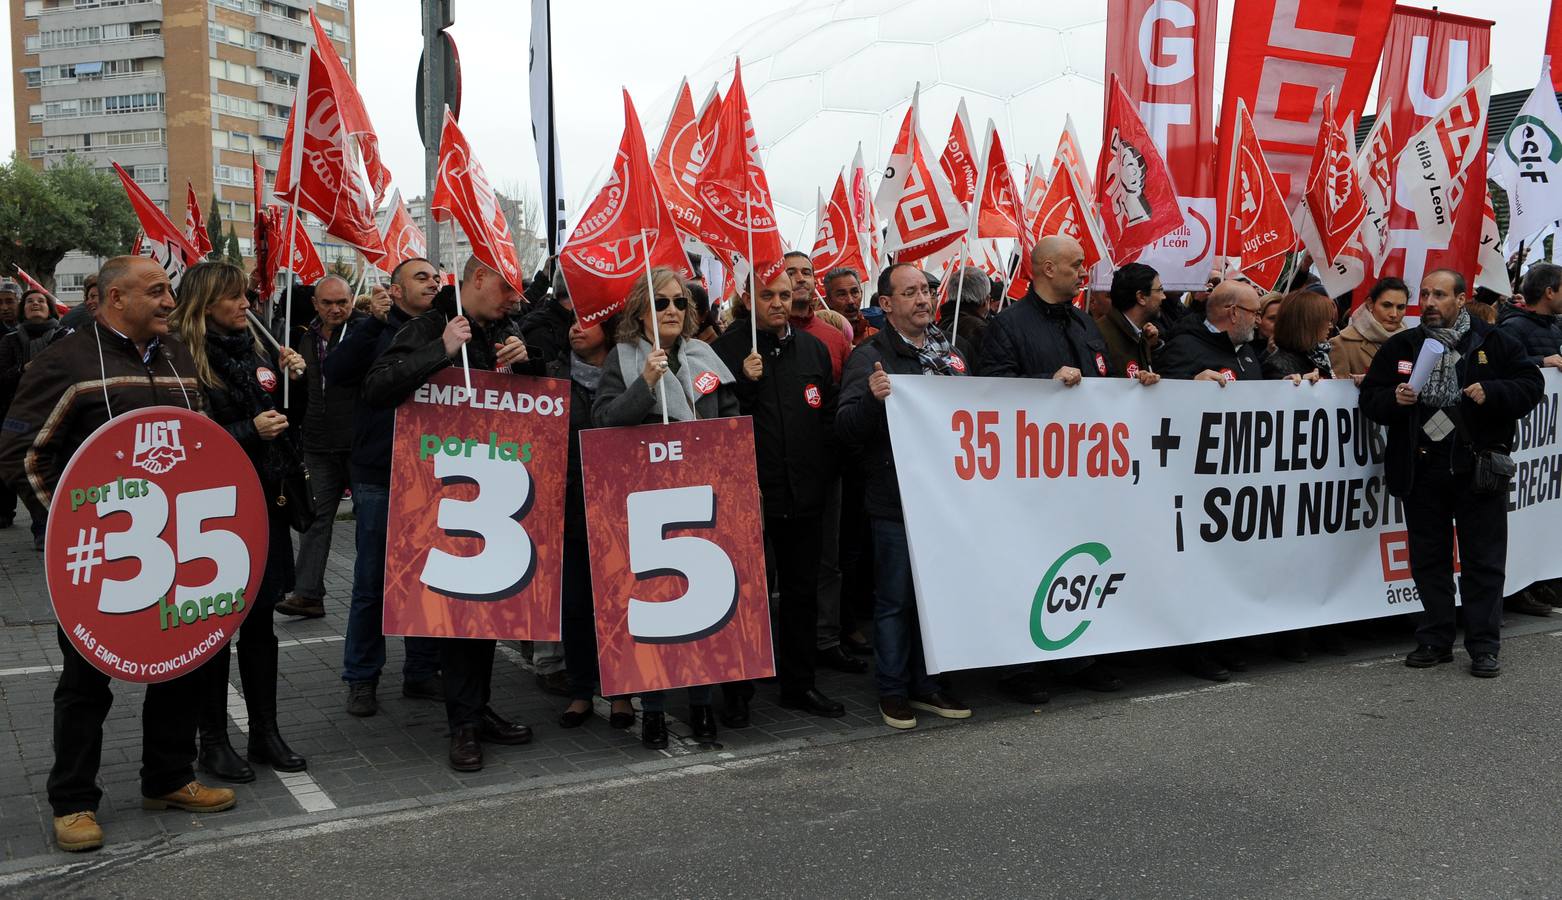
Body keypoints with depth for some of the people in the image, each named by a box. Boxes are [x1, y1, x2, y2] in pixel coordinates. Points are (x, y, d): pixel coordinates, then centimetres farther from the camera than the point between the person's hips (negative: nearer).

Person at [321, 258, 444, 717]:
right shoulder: (378, 331, -1)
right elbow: (334, 372, -14)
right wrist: (374, 322, -17)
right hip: (379, 476, -3)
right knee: (371, 582, 5)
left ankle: (422, 672, 23)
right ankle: (362, 679, 17)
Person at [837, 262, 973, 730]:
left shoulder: (949, 353, 13)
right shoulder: (869, 357, -6)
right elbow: (846, 428, -15)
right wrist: (872, 397, -32)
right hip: (895, 501, -6)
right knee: (895, 598, 3)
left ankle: (925, 684, 25)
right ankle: (892, 690, 16)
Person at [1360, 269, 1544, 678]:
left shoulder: (1493, 342, 2)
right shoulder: (1400, 347, 8)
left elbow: (1530, 384, 2)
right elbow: (1369, 398, 7)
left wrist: (1492, 393, -15)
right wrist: (1393, 399, -14)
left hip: (1478, 465, -2)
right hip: (1421, 467, 2)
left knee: (1484, 560, 3)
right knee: (1429, 559, 10)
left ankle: (1484, 646, 11)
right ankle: (1435, 640, 20)